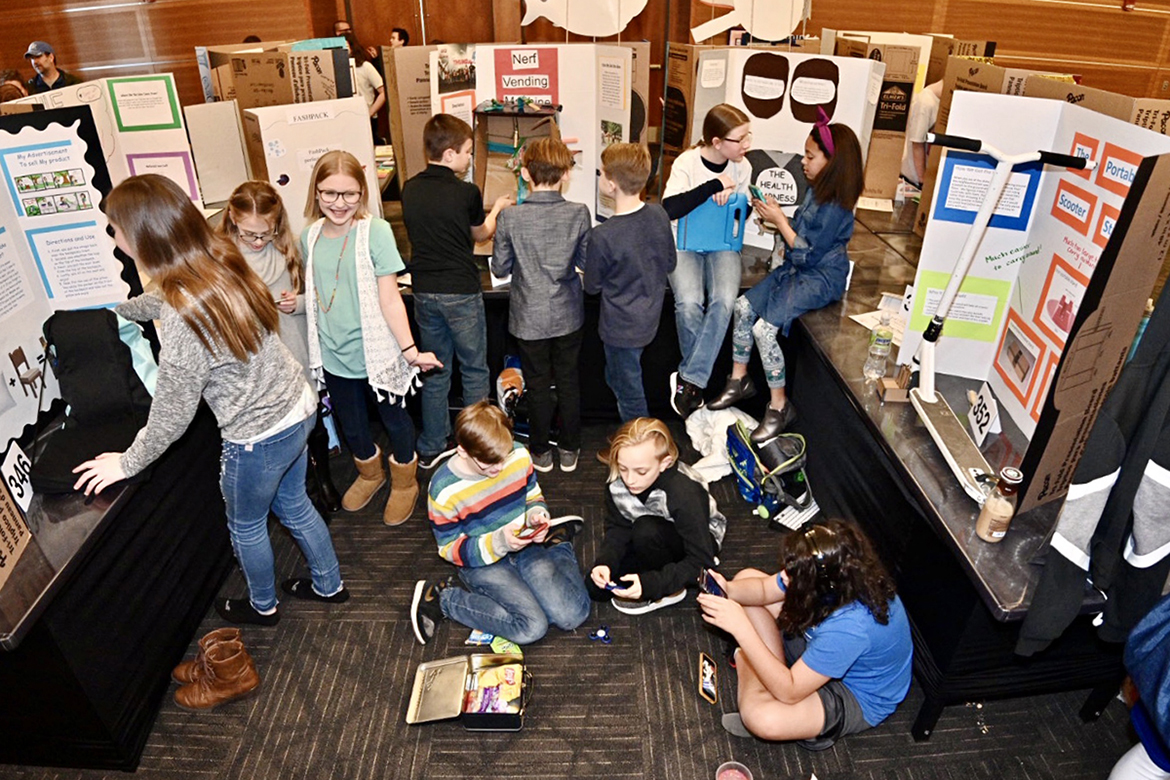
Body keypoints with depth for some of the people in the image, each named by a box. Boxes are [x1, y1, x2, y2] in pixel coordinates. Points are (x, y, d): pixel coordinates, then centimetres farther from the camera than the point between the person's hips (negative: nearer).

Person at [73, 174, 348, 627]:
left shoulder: (184, 319, -31)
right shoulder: (220, 262, -5)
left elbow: (172, 414, -19)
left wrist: (127, 464, -3)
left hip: (260, 437, -7)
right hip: (297, 407, 8)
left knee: (246, 525, 22)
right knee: (292, 504, 29)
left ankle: (262, 607, 48)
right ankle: (329, 585, 48)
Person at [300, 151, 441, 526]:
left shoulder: (376, 232, -15)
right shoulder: (310, 236, -1)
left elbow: (389, 298, -17)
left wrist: (410, 349, -24)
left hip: (377, 351, -4)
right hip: (334, 354, 5)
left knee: (394, 420, 14)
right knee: (350, 426, 21)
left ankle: (404, 483, 39)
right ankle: (369, 474, 50)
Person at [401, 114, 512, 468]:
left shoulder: (410, 190, 2)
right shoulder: (466, 192, -13)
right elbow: (482, 234, 5)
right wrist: (497, 208, 24)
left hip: (424, 291, 5)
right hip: (461, 292, -5)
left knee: (435, 372, 16)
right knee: (474, 371, 10)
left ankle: (431, 447, 25)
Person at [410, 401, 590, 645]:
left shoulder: (519, 455, -10)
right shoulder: (444, 490, -21)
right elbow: (449, 549, -11)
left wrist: (537, 515, -16)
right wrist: (498, 542, -27)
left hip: (526, 545, 4)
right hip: (481, 561, -3)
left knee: (572, 615, -14)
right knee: (531, 627, -25)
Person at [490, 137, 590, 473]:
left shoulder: (510, 218, -17)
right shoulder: (579, 213, -13)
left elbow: (499, 268, -5)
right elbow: (586, 262, 0)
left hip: (529, 318, -1)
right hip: (568, 315, 2)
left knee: (537, 384, 14)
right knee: (568, 380, 17)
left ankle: (541, 452, 30)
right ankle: (569, 449, 31)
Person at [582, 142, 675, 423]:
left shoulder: (602, 236, -29)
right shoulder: (659, 215, -11)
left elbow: (592, 286, -11)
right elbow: (670, 264, 4)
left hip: (621, 329, -6)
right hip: (650, 320, 6)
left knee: (630, 395, 14)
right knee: (616, 379, 31)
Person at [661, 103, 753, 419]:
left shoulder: (742, 167, 2)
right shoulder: (687, 163, -11)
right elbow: (670, 209, -27)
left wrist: (730, 198, -6)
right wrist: (715, 186, -24)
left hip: (723, 246, 3)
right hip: (685, 245, -3)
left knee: (723, 302, -29)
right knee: (689, 304, -32)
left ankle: (689, 379, -20)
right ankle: (697, 378, -8)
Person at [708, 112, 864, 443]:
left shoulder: (835, 208, -23)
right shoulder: (816, 191, 5)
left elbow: (808, 254, -22)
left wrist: (779, 220, -18)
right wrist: (775, 218, -4)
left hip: (819, 279, -9)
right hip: (796, 269, 9)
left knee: (764, 328, -21)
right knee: (743, 306, -1)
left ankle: (779, 406, -7)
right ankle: (739, 379, 13)